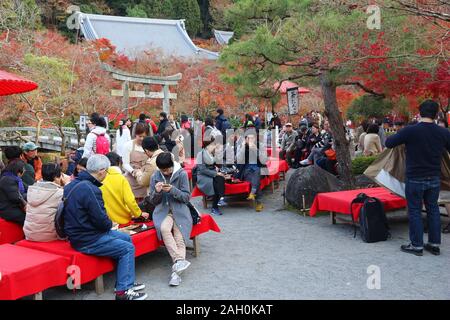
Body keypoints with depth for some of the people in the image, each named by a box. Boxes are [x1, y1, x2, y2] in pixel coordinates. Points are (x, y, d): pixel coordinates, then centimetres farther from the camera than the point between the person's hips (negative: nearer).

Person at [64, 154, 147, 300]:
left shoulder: (75, 184, 7)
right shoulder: (90, 189, -25)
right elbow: (101, 220, -23)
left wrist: (107, 224, 9)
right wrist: (110, 225, -1)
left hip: (82, 232, 10)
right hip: (87, 241, -10)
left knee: (126, 238, 17)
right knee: (128, 249, -2)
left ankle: (125, 281, 24)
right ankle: (123, 291, 3)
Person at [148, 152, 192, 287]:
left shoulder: (182, 174, -3)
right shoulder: (155, 177, 4)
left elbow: (187, 197, -3)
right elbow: (152, 201, 8)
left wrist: (172, 190, -20)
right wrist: (157, 192, -15)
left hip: (180, 210, -1)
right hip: (162, 211, 1)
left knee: (179, 237, -24)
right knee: (164, 228, -32)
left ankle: (176, 271, -28)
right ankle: (179, 260, -32)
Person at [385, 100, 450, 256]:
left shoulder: (410, 131, -16)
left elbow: (388, 143, -8)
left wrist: (399, 135, 11)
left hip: (415, 179, -4)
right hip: (434, 179, 4)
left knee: (415, 211, 6)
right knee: (433, 209, 15)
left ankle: (417, 245, 12)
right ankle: (434, 244, 22)